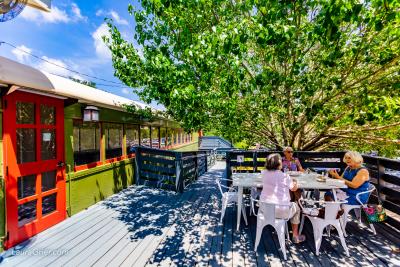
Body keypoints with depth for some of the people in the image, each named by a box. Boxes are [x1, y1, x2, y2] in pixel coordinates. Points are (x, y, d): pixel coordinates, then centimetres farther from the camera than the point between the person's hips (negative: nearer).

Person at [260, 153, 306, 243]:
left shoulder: (264, 173, -4)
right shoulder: (284, 176, -18)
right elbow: (294, 188, 2)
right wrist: (295, 182, 21)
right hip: (280, 211, -5)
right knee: (296, 207, 27)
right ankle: (295, 236, 38)